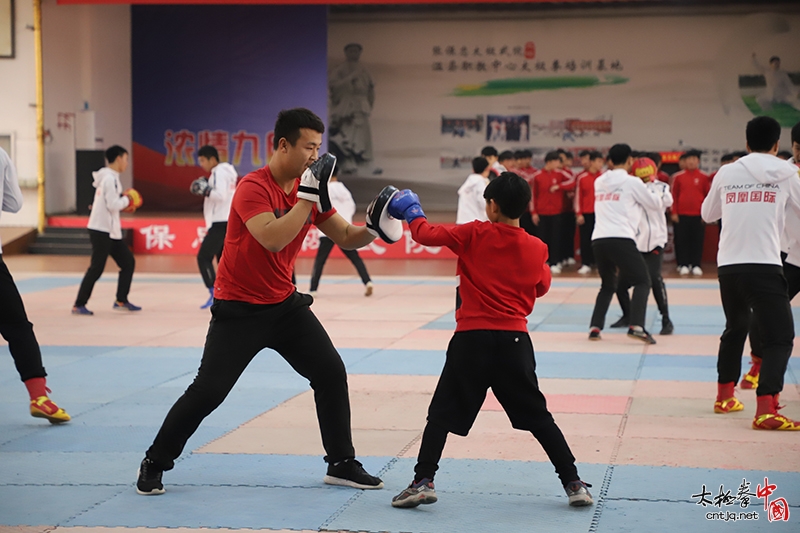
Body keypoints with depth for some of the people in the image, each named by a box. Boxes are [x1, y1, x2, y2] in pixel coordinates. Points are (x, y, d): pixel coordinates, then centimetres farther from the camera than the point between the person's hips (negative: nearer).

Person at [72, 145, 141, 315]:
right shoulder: (109, 178, -16)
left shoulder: (110, 177, 14)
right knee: (96, 268, -7)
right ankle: (79, 305, 0)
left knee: (128, 262, 11)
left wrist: (124, 204, 6)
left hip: (111, 231, 10)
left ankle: (121, 301, 17)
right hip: (101, 230, -10)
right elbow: (113, 204, -22)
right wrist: (127, 200, -6)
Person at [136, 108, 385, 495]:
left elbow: (346, 238, 6)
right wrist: (308, 196, -33)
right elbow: (273, 239, -35)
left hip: (285, 304, 7)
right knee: (208, 390, -7)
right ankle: (153, 464, 11)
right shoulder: (253, 187, -20)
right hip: (239, 310, -6)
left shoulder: (309, 189, 1)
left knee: (332, 374, 1)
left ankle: (342, 465, 13)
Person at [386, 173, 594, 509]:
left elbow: (427, 234, -3)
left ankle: (423, 482, -1)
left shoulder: (474, 234, -5)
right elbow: (542, 287, 16)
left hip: (472, 339, -2)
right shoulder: (536, 248, 2)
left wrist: (412, 213, 16)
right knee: (538, 417, 12)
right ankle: (574, 485, 9)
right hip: (515, 341, 2)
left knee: (442, 414, 8)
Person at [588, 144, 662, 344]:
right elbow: (656, 204, 13)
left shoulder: (599, 182, 16)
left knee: (607, 286, 23)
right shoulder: (632, 182, 2)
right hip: (621, 239, -5)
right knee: (642, 282, 4)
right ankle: (636, 326, -14)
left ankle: (595, 327, 11)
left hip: (598, 239, 5)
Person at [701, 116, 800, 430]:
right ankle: (766, 410, -19)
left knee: (735, 329, 26)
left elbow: (708, 214, 22)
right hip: (764, 266, -5)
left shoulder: (726, 173, 9)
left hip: (728, 265, 5)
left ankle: (725, 396, 37)